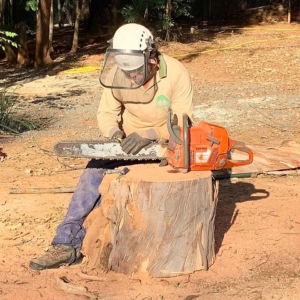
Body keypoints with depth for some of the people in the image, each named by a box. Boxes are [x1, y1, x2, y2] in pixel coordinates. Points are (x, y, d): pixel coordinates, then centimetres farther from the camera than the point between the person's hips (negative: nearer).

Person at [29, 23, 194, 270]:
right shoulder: (116, 74, -15)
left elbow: (183, 124, -27)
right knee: (95, 172, -20)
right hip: (130, 140, 2)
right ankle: (67, 243, -21)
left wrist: (148, 135, -41)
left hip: (167, 142, -2)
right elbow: (106, 114, -7)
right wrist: (114, 133, -30)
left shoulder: (176, 74, -26)